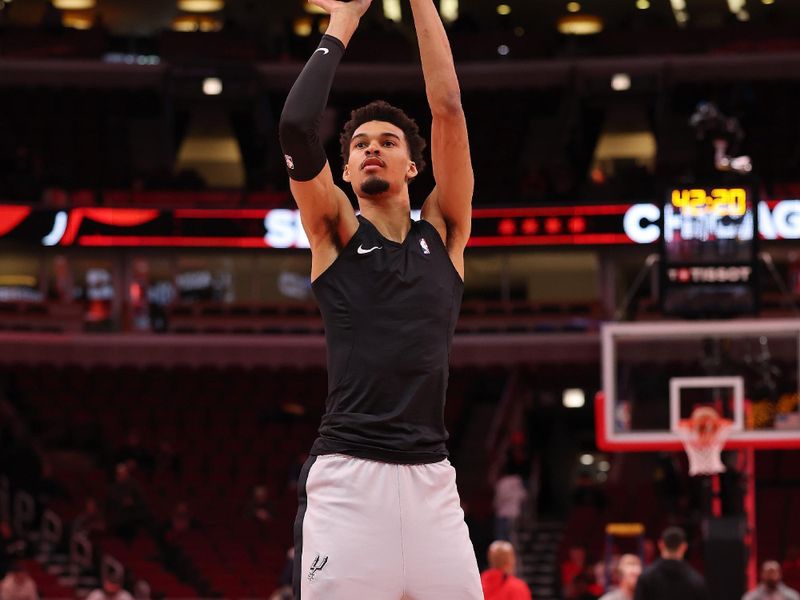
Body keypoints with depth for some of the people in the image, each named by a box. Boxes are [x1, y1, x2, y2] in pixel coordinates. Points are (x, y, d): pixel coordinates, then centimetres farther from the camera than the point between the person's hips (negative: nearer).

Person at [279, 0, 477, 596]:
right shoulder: (336, 234, 10)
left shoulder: (443, 232, 14)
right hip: (346, 478, -2)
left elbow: (448, 108, 7)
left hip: (431, 479, 2)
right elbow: (297, 126, -4)